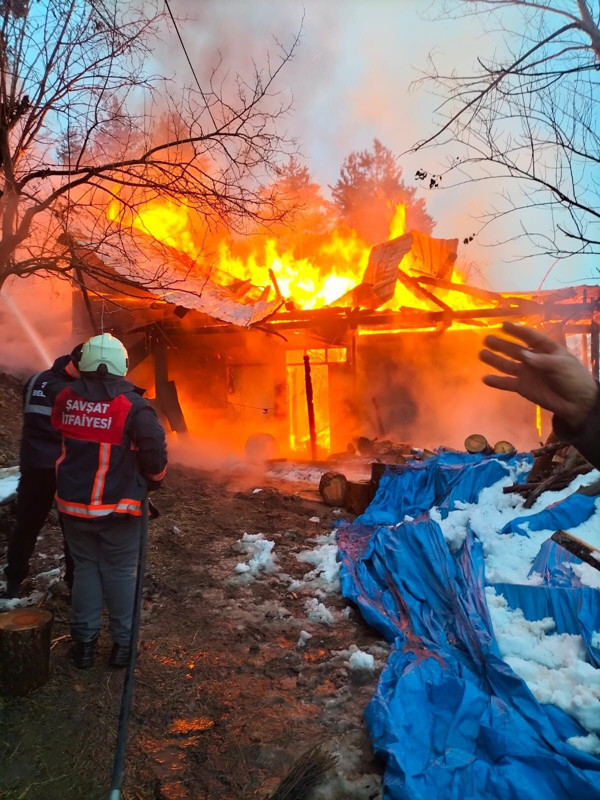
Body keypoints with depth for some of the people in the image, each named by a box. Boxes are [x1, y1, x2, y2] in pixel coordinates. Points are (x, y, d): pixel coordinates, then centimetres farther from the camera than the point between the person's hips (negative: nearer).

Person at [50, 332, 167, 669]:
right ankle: (122, 644, 21)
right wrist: (154, 479, 6)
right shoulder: (133, 405, -17)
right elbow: (155, 455, -15)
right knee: (120, 572, 11)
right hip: (117, 506, -3)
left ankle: (84, 642, 25)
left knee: (85, 568, 17)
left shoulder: (65, 399, -3)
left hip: (73, 503, 4)